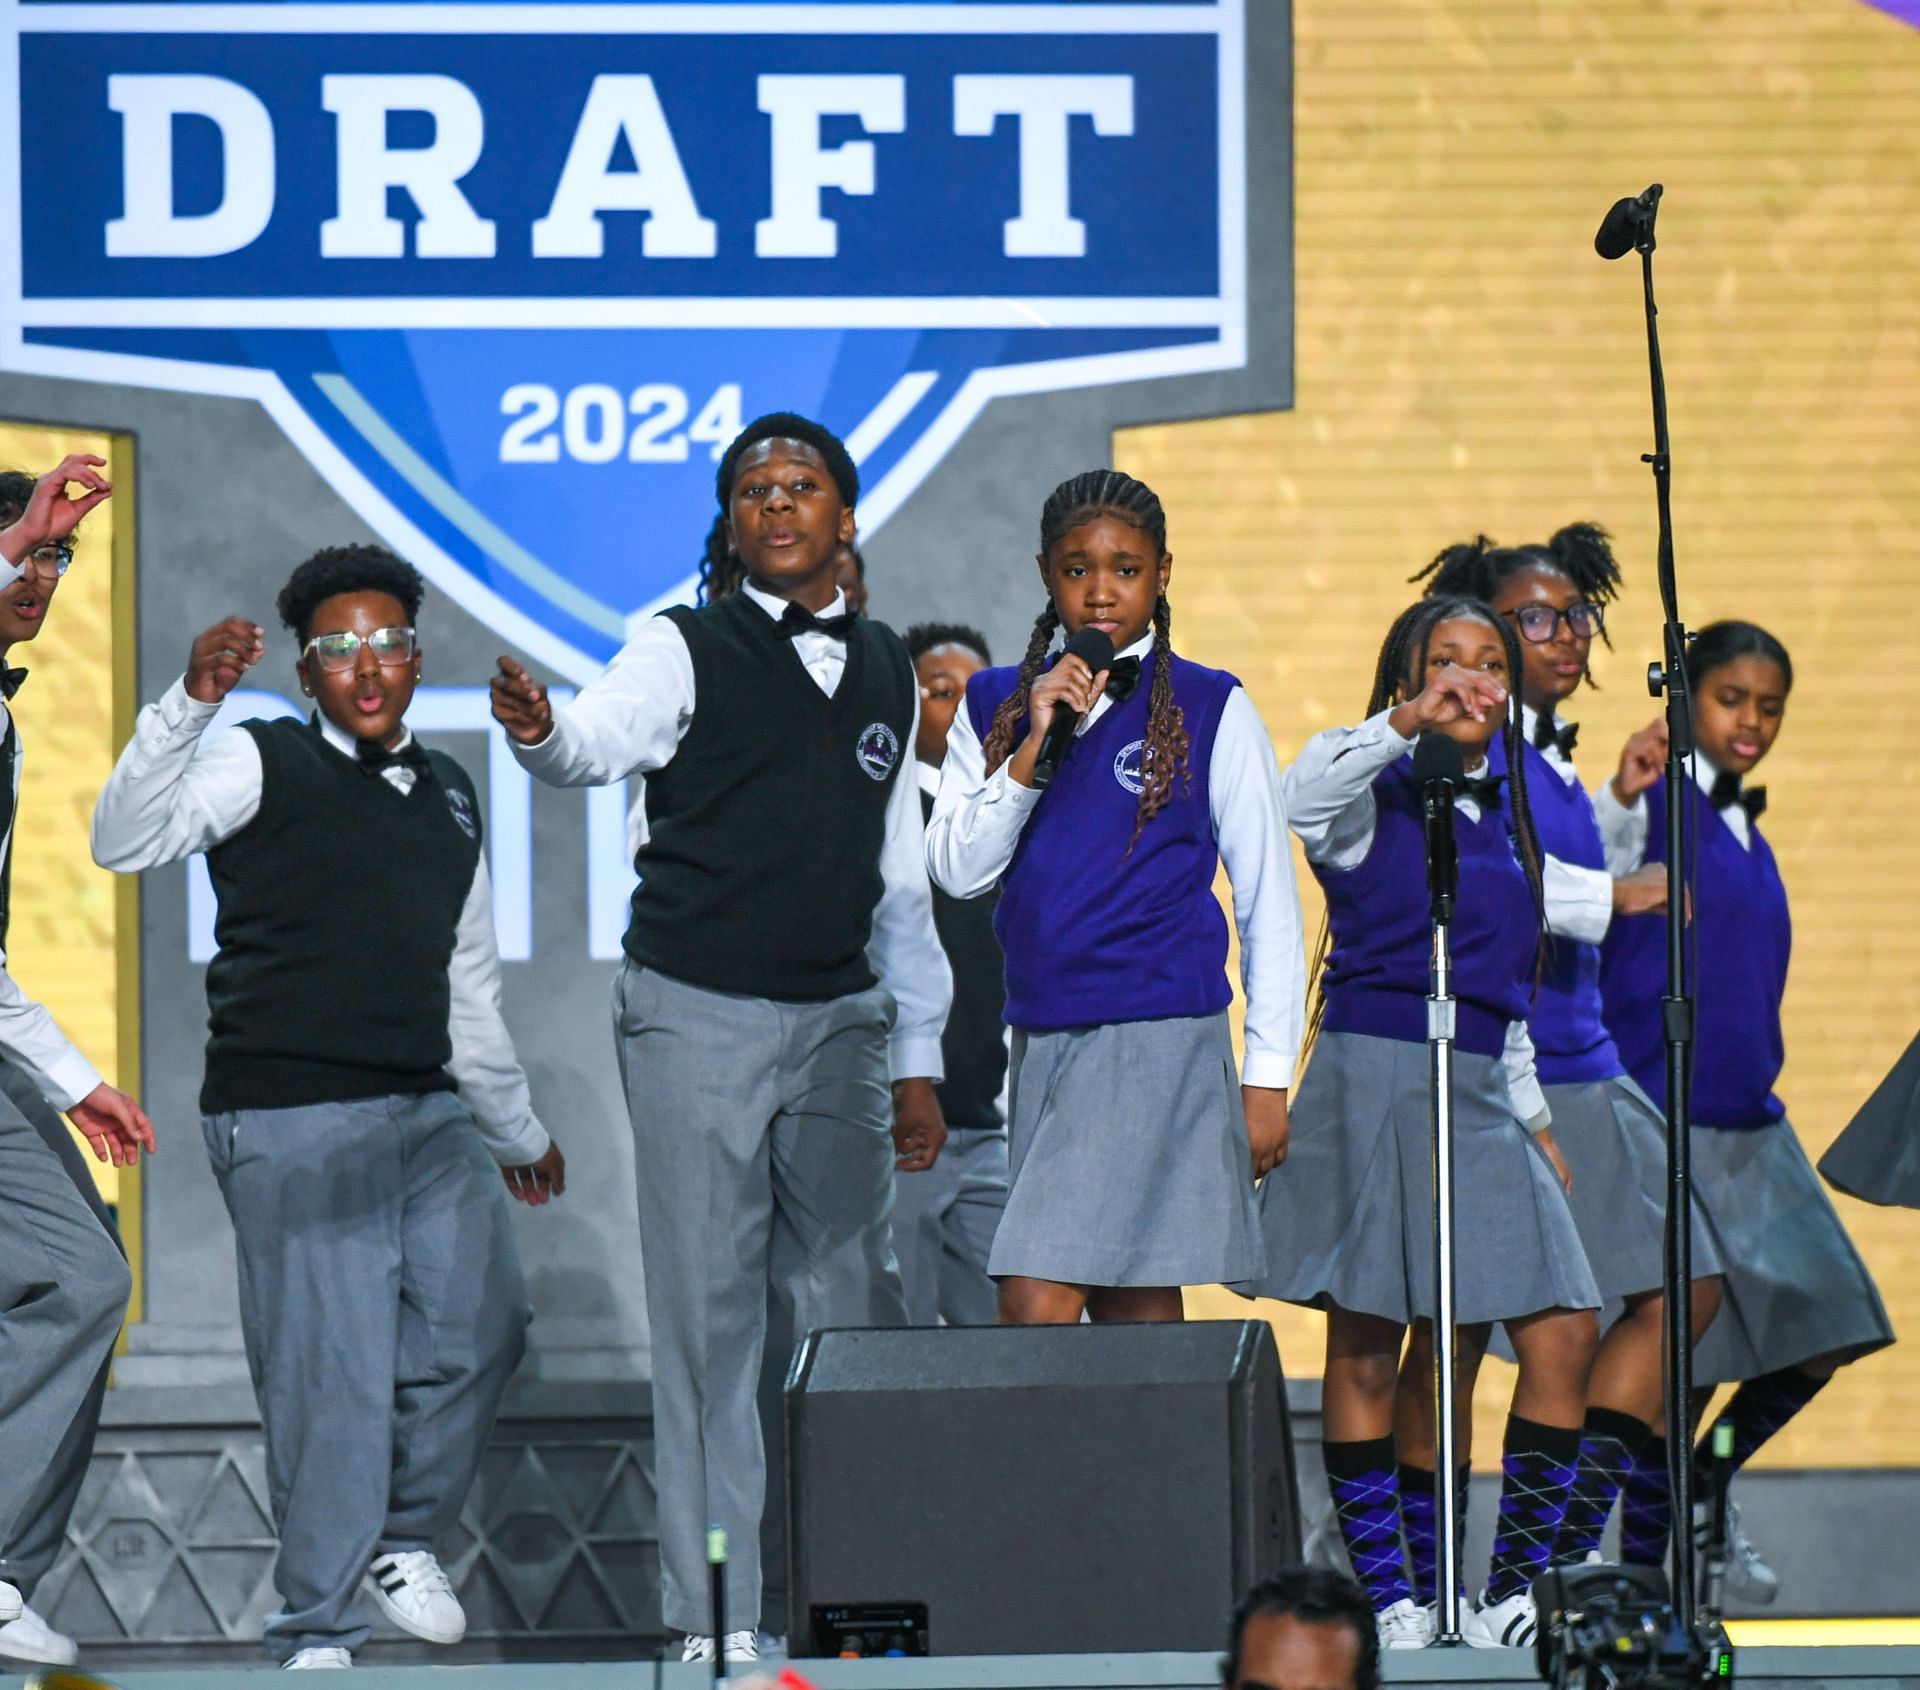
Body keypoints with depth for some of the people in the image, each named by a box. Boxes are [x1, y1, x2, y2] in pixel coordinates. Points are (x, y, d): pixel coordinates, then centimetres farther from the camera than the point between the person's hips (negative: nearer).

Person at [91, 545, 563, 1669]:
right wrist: (191, 703, -28)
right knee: (331, 1367, -8)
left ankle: (406, 1537, 19)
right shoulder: (264, 766, 0)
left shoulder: (448, 796, 20)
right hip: (290, 1122, -6)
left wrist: (517, 1126, 33)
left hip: (428, 1114, 6)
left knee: (482, 1324, -4)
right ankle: (313, 1631, 2)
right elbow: (128, 840, -17)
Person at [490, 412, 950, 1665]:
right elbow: (605, 738, -23)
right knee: (712, 1314, -5)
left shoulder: (888, 671, 14)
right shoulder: (689, 651, -2)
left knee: (851, 1307, 5)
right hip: (700, 1020, -4)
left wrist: (918, 1060, 16)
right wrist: (540, 728, -47)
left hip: (840, 1023, 4)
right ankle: (719, 1617, -4)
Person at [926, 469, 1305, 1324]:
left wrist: (1267, 1078, 0)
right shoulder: (996, 705, 11)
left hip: (1158, 1039, -5)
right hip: (1041, 1034, 5)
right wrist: (1037, 745, -10)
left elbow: (1270, 901, 3)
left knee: (1038, 1301, -17)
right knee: (1129, 1320, 5)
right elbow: (957, 868, 2)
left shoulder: (1209, 709, 0)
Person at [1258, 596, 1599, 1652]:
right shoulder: (1375, 794, -2)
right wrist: (1405, 724, -43)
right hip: (1375, 1073, -6)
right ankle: (1385, 1598, 2)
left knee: (1562, 1333, -4)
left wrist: (1534, 1119, 22)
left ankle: (1515, 1592, 2)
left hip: (1480, 1089, 6)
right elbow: (1309, 797, -28)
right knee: (1366, 1346, -3)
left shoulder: (1500, 810, 19)